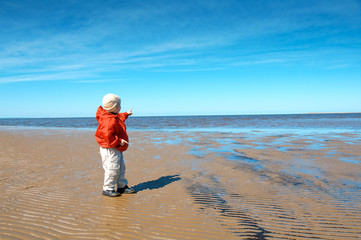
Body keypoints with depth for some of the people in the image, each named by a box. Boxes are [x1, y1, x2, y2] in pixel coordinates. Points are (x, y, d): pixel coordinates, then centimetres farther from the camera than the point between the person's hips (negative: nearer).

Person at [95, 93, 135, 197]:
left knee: (121, 168, 16)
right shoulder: (109, 120, -24)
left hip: (116, 149, 11)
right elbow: (107, 135, -31)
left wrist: (126, 114, 49)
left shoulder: (115, 117, 11)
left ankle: (122, 186, 26)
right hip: (109, 150, -11)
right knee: (112, 169, -7)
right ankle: (108, 189, 6)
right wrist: (119, 141, -26)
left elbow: (120, 117, 37)